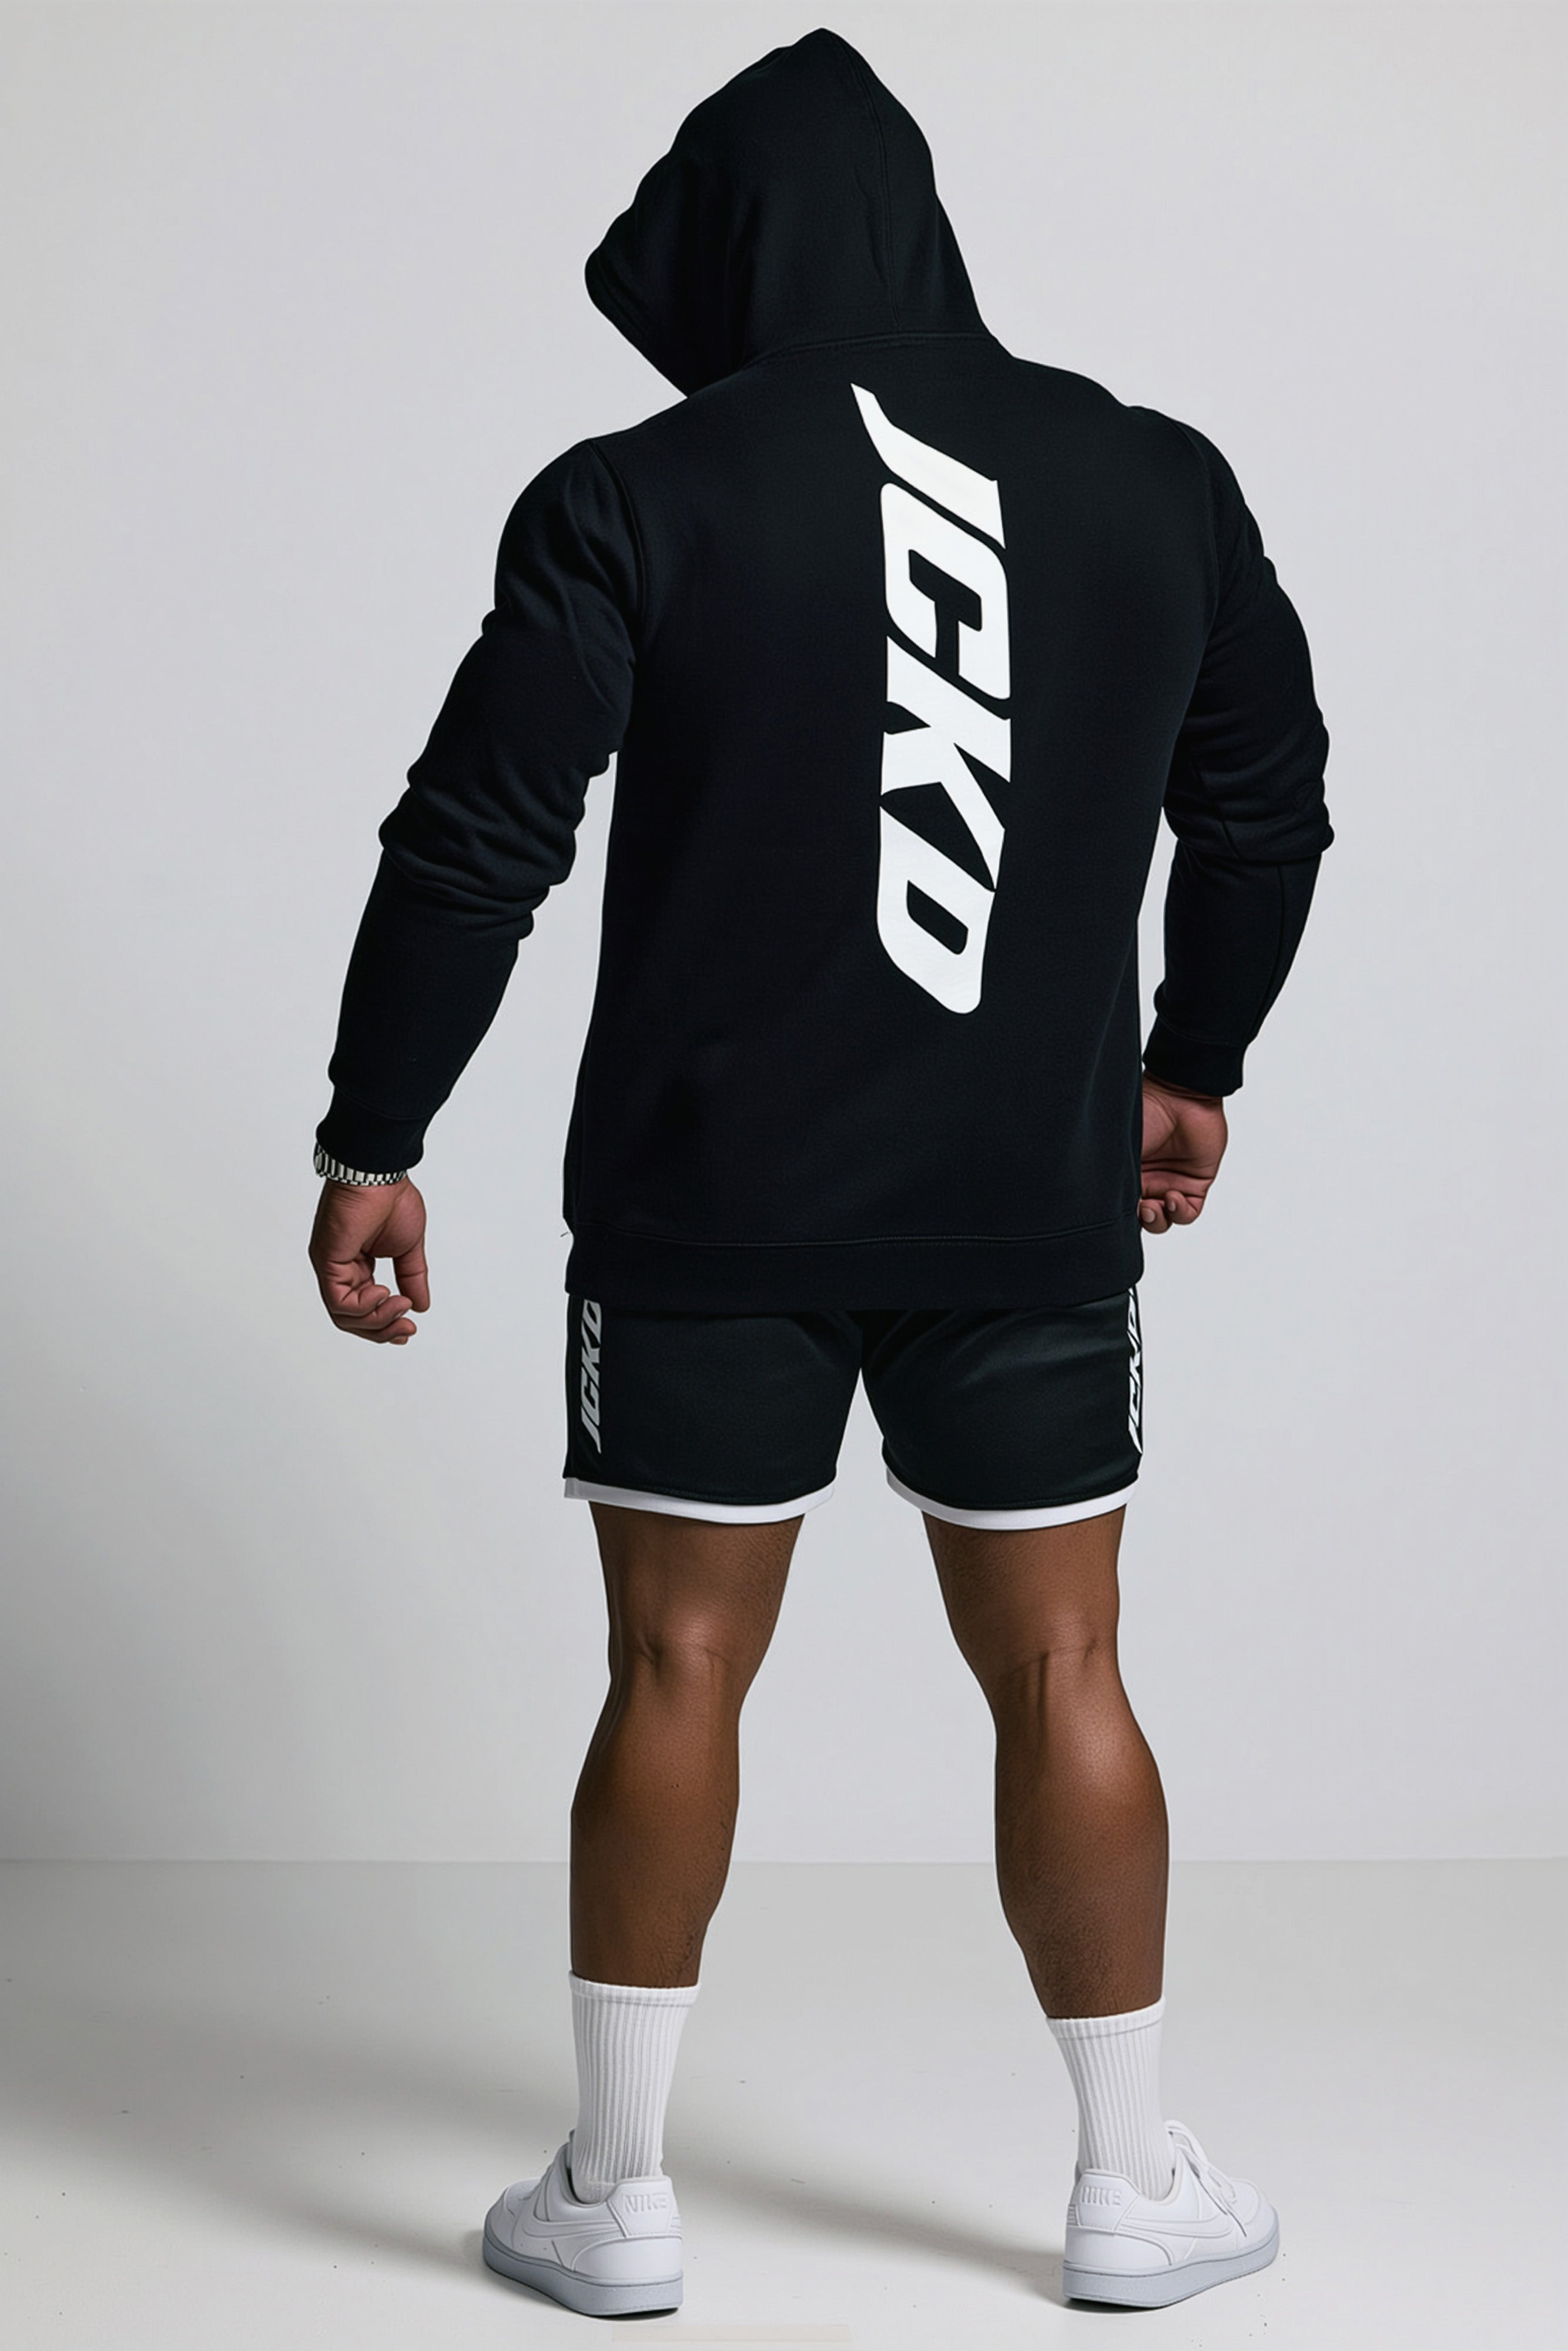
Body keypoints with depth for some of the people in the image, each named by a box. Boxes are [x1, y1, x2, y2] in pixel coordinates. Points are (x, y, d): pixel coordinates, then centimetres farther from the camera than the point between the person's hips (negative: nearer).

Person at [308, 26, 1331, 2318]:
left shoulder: (637, 501, -7)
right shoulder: (1156, 486, 4)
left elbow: (473, 845, -9)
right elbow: (1268, 803, 14)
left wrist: (373, 1141, -1)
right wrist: (1192, 1064, 27)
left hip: (707, 1204, -2)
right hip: (1037, 1204, 2)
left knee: (676, 1669, 9)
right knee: (1059, 1677, 11)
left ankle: (616, 2193, 18)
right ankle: (1134, 2189, 21)